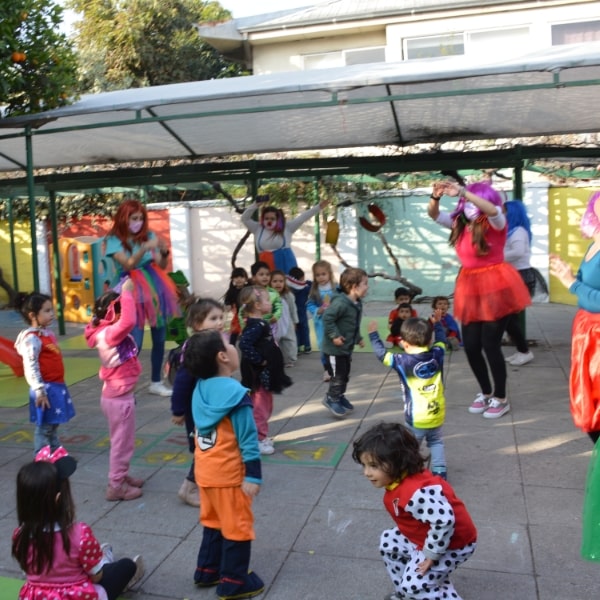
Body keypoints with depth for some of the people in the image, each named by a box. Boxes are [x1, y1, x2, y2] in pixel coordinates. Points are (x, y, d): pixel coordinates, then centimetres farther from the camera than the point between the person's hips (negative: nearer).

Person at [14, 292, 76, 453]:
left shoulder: (48, 333, 9)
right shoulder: (32, 338, -18)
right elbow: (30, 367, -21)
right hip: (46, 388, -9)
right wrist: (40, 391, -21)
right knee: (44, 427, 1)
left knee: (53, 424, 18)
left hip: (57, 385, 9)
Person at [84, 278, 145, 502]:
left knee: (122, 441, 23)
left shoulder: (109, 331, 3)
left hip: (118, 395, 10)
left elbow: (126, 320, 18)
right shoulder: (110, 334, -25)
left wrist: (126, 293, 4)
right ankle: (116, 486, 16)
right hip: (119, 397, -10)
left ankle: (121, 476, 38)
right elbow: (128, 321, -43)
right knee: (122, 442, 4)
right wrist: (126, 293, -34)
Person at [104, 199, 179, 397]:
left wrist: (164, 252, -14)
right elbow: (128, 264, -19)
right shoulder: (114, 240, -5)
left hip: (155, 288, 4)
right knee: (134, 343, -9)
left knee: (160, 338, 9)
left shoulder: (148, 235, 6)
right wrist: (144, 248, -33)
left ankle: (156, 382, 23)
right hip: (134, 292, -4)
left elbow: (162, 266, 7)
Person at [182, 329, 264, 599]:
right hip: (228, 474, -7)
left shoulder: (200, 389, -1)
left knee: (213, 522, 24)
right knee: (237, 527, 9)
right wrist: (253, 475, -16)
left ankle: (207, 571, 36)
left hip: (205, 471, 8)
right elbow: (247, 439, -21)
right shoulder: (235, 393, -23)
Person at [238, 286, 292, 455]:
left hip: (266, 373, 10)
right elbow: (244, 344, -35)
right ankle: (258, 439, 10)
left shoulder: (260, 323, 10)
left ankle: (261, 437, 32)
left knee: (265, 406, 20)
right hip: (259, 374, -10)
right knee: (260, 407, 0)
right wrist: (259, 360, -26)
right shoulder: (255, 326, -22)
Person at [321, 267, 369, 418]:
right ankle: (331, 399, 18)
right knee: (338, 375, -1)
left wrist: (358, 338, 20)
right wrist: (334, 336, -28)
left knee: (345, 374, 20)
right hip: (334, 348, -9)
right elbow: (327, 318, -29)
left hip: (347, 348, 10)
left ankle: (340, 396, 37)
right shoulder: (341, 303, -27)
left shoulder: (357, 303, 6)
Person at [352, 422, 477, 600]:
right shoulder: (399, 481, -6)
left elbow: (444, 520, -43)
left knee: (415, 585, -15)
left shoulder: (415, 492, -39)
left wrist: (431, 554, -28)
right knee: (389, 542, 17)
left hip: (451, 543, -10)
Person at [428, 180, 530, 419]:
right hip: (470, 290, 6)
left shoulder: (495, 224, -9)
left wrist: (463, 191, -38)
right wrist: (436, 197, -21)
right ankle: (486, 392, 29)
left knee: (490, 345, -3)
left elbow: (493, 210, -30)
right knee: (470, 346, 7)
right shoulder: (460, 223, 7)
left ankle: (501, 399, 16)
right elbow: (434, 214, 0)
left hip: (495, 288, -6)